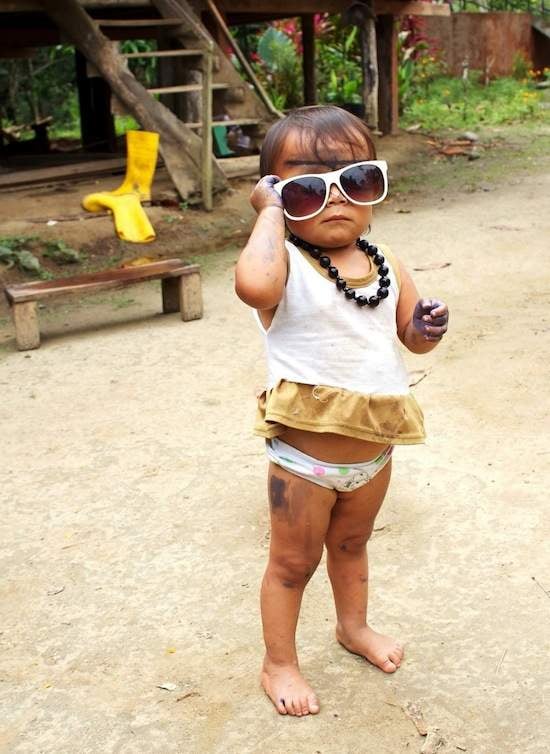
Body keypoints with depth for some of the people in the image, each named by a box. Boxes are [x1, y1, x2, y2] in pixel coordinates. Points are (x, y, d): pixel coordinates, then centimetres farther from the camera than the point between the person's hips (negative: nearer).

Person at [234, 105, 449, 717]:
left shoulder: (387, 268, -2)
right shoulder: (287, 265, -22)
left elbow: (409, 334, 12)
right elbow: (253, 285, -47)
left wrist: (424, 330, -13)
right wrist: (272, 213, -31)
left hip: (374, 452, 6)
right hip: (304, 459, -5)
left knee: (351, 543, 29)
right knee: (293, 561, 14)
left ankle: (354, 626, 54)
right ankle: (279, 663, 35)